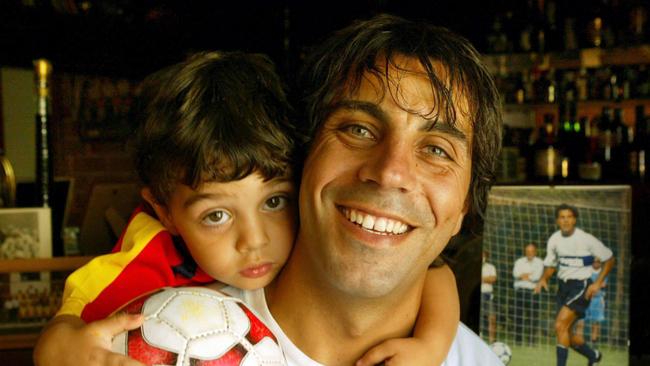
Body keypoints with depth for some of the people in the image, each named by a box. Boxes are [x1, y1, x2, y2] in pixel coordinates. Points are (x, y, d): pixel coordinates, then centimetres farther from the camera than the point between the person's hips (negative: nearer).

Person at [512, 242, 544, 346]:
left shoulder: (539, 262, 8)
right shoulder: (519, 261, 15)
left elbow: (537, 277, -6)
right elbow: (516, 274, -2)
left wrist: (523, 276, 0)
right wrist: (530, 275, -7)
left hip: (533, 291, -2)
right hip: (520, 290, 2)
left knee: (533, 316, -6)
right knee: (518, 315, -2)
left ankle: (531, 339, -1)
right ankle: (518, 339, 2)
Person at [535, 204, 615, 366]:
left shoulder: (586, 239, -15)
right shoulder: (554, 239, -1)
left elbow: (609, 259, -4)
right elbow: (550, 265, 13)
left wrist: (598, 282, -12)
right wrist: (543, 279, -7)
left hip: (581, 286, -6)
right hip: (563, 286, 6)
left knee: (560, 326, -21)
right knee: (566, 333, 11)